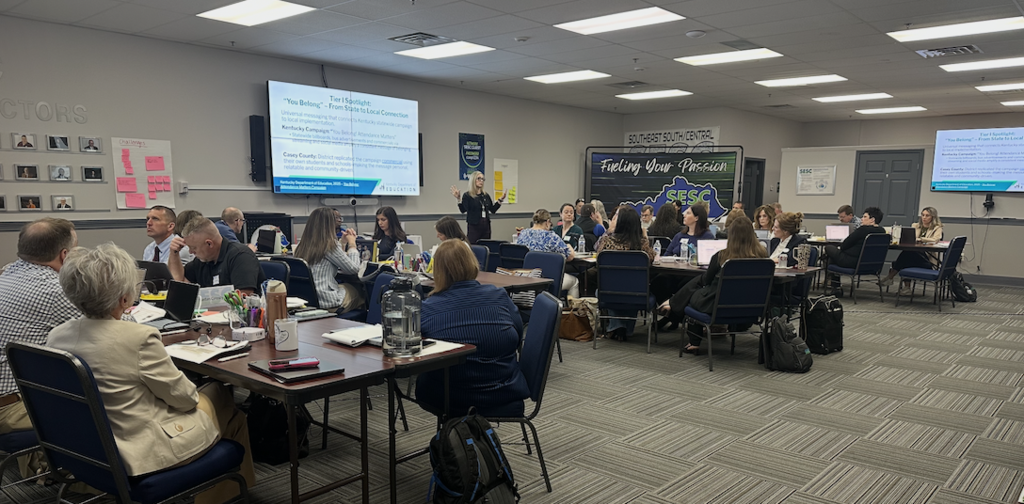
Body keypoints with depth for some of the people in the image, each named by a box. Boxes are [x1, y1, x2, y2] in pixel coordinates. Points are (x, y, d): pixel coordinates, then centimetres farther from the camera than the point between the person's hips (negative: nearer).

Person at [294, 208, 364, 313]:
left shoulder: (303, 245, 6)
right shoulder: (330, 245, -15)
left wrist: (343, 243, 20)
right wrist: (352, 244, 7)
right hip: (327, 302, -7)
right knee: (359, 290, 18)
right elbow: (354, 268, -5)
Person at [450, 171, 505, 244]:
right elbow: (463, 210, -16)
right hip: (474, 226, -5)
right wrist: (458, 199, -27)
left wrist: (500, 200, 11)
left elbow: (493, 210, 15)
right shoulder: (467, 195, -4)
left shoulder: (486, 195, 11)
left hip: (486, 226, 5)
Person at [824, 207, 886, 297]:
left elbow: (847, 243, -9)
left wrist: (840, 247, 13)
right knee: (836, 250, 25)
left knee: (828, 248, 11)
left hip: (852, 262, -9)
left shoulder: (864, 229, -19)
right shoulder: (882, 231, 6)